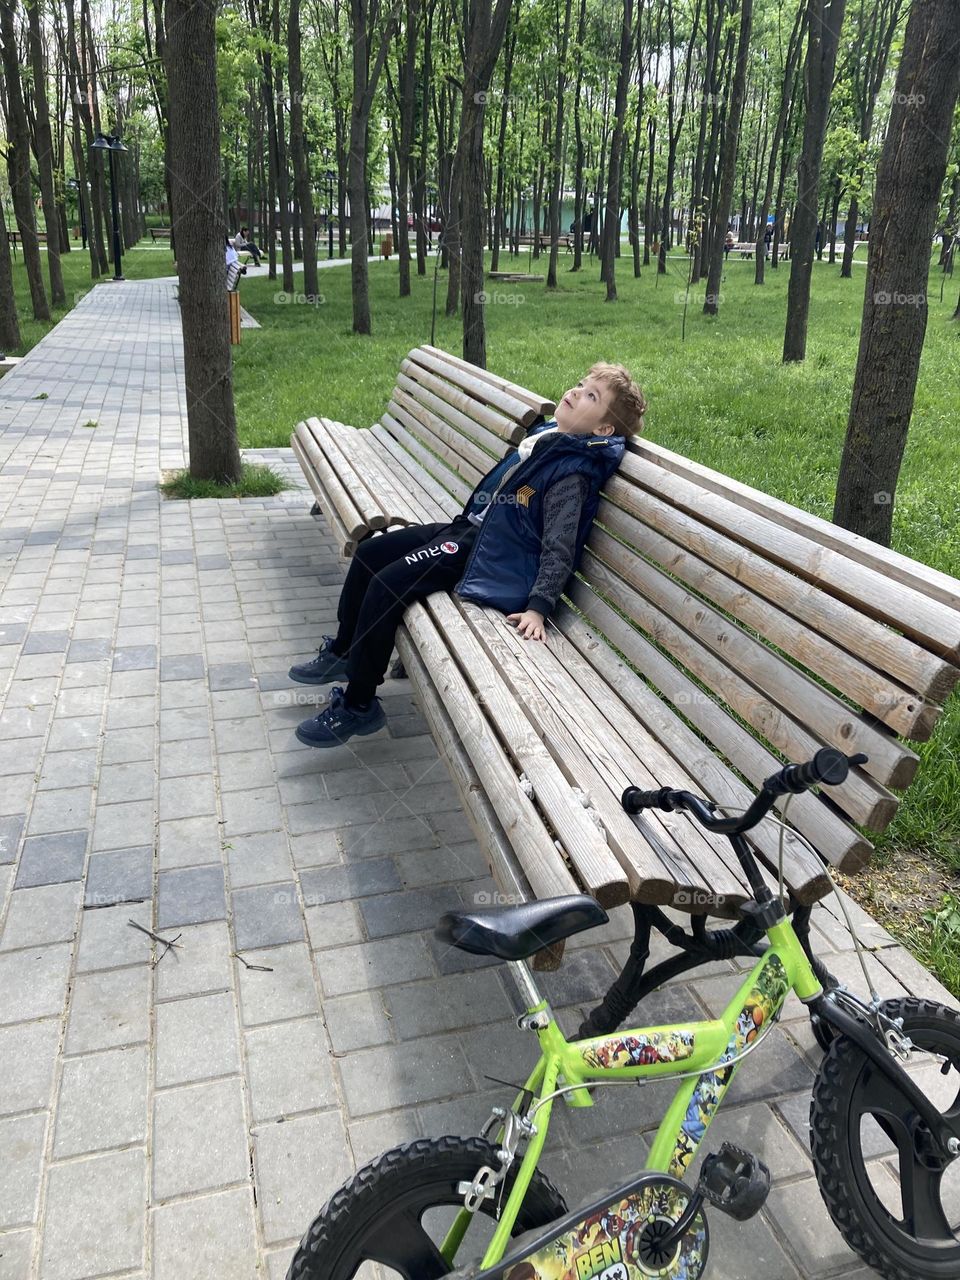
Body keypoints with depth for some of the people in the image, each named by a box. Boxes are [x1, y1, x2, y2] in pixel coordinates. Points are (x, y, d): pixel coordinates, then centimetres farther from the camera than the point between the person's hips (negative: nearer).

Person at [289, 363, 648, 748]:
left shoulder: (572, 473, -20)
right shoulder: (545, 435, 7)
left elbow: (559, 548, -23)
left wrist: (538, 606, -30)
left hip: (486, 554, -10)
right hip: (468, 528, 10)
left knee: (386, 586, -20)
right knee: (369, 553, 10)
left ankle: (358, 706, -6)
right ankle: (343, 652, 27)